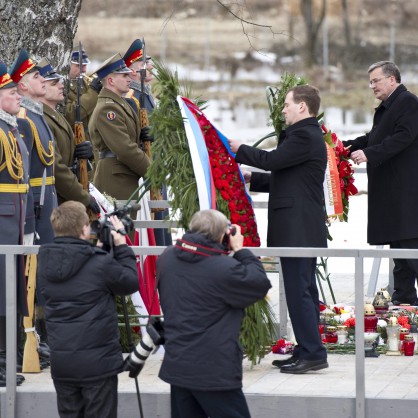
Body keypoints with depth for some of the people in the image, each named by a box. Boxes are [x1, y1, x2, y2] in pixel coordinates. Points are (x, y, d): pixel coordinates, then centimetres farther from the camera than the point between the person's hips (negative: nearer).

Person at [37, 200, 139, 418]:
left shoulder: (45, 261, -1)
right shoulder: (100, 263, -17)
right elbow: (131, 283, -4)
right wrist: (121, 246, 6)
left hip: (60, 361, 5)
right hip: (96, 362, -5)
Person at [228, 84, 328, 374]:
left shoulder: (305, 136, -15)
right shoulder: (307, 135, 19)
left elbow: (272, 160, -19)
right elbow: (283, 177, 23)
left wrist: (239, 150, -6)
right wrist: (251, 179, 19)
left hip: (298, 228, -11)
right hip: (301, 228, 11)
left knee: (298, 290, -10)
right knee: (304, 290, 13)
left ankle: (312, 353, -10)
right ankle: (308, 351, 18)